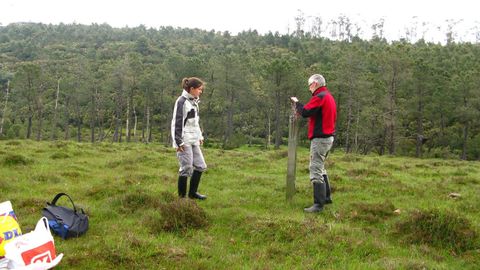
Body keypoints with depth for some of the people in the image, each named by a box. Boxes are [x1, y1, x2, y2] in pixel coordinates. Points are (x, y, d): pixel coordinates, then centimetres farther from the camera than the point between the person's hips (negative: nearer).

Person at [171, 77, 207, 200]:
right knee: (186, 168, -6)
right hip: (184, 141, -9)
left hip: (193, 140, 9)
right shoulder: (182, 101, -13)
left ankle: (192, 192, 23)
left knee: (200, 166, 11)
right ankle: (182, 196, 6)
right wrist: (178, 142, -18)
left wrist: (200, 136, 19)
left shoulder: (194, 101, 14)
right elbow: (177, 122, -16)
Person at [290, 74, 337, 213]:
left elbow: (305, 112, -21)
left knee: (316, 170, -9)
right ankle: (326, 197, 29)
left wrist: (296, 102, -1)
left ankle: (318, 204, -9)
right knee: (320, 168, 21)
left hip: (320, 138, -10)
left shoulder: (320, 96, -14)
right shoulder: (329, 96, 18)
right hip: (328, 137, 10)